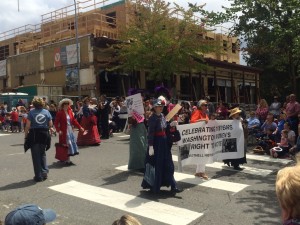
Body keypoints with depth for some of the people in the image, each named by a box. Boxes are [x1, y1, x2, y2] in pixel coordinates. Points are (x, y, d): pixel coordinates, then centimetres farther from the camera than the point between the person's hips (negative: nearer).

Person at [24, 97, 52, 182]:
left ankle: (38, 176, 9)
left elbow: (28, 125, -10)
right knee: (42, 154, 20)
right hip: (44, 134, 3)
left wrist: (26, 136, -3)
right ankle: (44, 172, 14)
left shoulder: (31, 112, -6)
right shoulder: (46, 112, 1)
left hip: (34, 135, -3)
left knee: (36, 155, 6)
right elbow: (50, 124, 1)